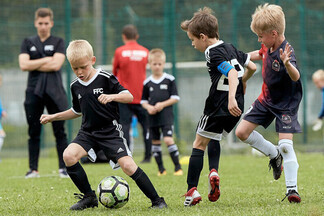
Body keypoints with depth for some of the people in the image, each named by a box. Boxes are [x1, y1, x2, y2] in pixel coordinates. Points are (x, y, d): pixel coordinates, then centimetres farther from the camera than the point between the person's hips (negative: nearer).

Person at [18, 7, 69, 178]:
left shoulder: (58, 43, 6)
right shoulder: (28, 43, 12)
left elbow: (56, 65, -9)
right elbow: (23, 65, -3)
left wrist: (34, 65, -5)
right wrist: (45, 60, -5)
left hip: (54, 92, -2)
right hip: (34, 92, 2)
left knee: (59, 131, -3)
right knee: (34, 133, 2)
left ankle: (63, 167, -1)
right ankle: (33, 169, 6)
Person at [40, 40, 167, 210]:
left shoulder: (105, 79, -9)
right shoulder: (75, 86, 7)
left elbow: (129, 96, -12)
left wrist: (112, 96, -30)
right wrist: (53, 117, 19)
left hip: (110, 131, -5)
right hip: (88, 132, 5)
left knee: (128, 166, -18)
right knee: (68, 155, -21)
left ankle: (157, 200, -4)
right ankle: (89, 197, -6)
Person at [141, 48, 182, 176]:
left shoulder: (169, 80, 0)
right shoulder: (147, 83, 7)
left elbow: (175, 98, 0)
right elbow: (143, 100, 13)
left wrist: (162, 104, -13)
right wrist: (148, 107, -8)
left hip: (166, 115, -4)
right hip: (152, 116, 4)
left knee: (168, 139, -16)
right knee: (155, 142, 6)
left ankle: (177, 167, -8)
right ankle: (161, 169, 15)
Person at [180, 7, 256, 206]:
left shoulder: (214, 54, -14)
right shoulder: (231, 48, 12)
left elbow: (232, 72, -29)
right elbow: (252, 67, 18)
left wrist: (231, 98, -40)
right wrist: (242, 82, 36)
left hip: (218, 107, -8)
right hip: (236, 108, 8)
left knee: (199, 144, 2)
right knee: (214, 139, 26)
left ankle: (192, 191, -5)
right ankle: (213, 172, 1)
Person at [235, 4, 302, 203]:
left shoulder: (286, 53, -30)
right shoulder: (268, 46, -5)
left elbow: (296, 77, -48)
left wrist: (287, 63, -67)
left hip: (286, 104, -8)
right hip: (266, 99, 8)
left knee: (285, 144, -17)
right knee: (242, 132, 4)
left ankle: (292, 188, -9)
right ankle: (274, 155, 22)